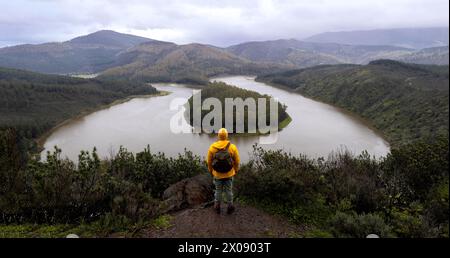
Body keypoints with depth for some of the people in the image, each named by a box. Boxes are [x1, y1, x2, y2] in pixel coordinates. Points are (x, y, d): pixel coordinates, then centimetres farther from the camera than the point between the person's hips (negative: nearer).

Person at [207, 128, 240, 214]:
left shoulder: (212, 147, -14)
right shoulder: (232, 147, -16)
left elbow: (209, 161, -4)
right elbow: (237, 161, -6)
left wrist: (211, 171, 13)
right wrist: (236, 170, 11)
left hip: (217, 174, 1)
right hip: (229, 174, 0)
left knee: (218, 190, 18)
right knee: (228, 190, 16)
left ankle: (217, 207, 33)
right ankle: (230, 207, 30)